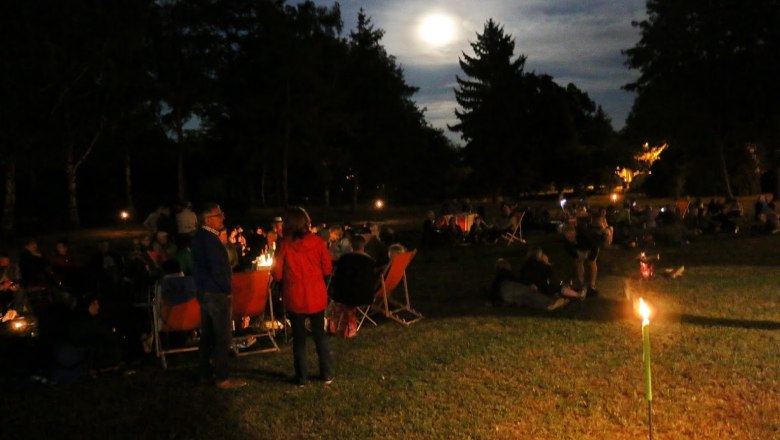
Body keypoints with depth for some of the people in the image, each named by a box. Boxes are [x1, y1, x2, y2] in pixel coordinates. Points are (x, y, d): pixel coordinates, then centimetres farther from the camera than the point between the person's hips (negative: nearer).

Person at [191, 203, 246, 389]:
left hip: (204, 291, 10)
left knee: (207, 334, 15)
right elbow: (218, 269, -23)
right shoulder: (210, 240, -20)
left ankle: (206, 374, 23)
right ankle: (222, 378, 3)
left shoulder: (199, 237, 10)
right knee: (223, 337, -2)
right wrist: (228, 289, -9)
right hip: (216, 293, -10)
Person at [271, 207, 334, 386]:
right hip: (316, 297, 2)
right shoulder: (317, 242, -8)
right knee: (320, 335, 16)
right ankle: (327, 374, 21)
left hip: (294, 298, -1)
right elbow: (327, 269, -2)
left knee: (299, 337, 11)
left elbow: (277, 275, -8)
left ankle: (301, 377, 15)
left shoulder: (285, 245, -12)